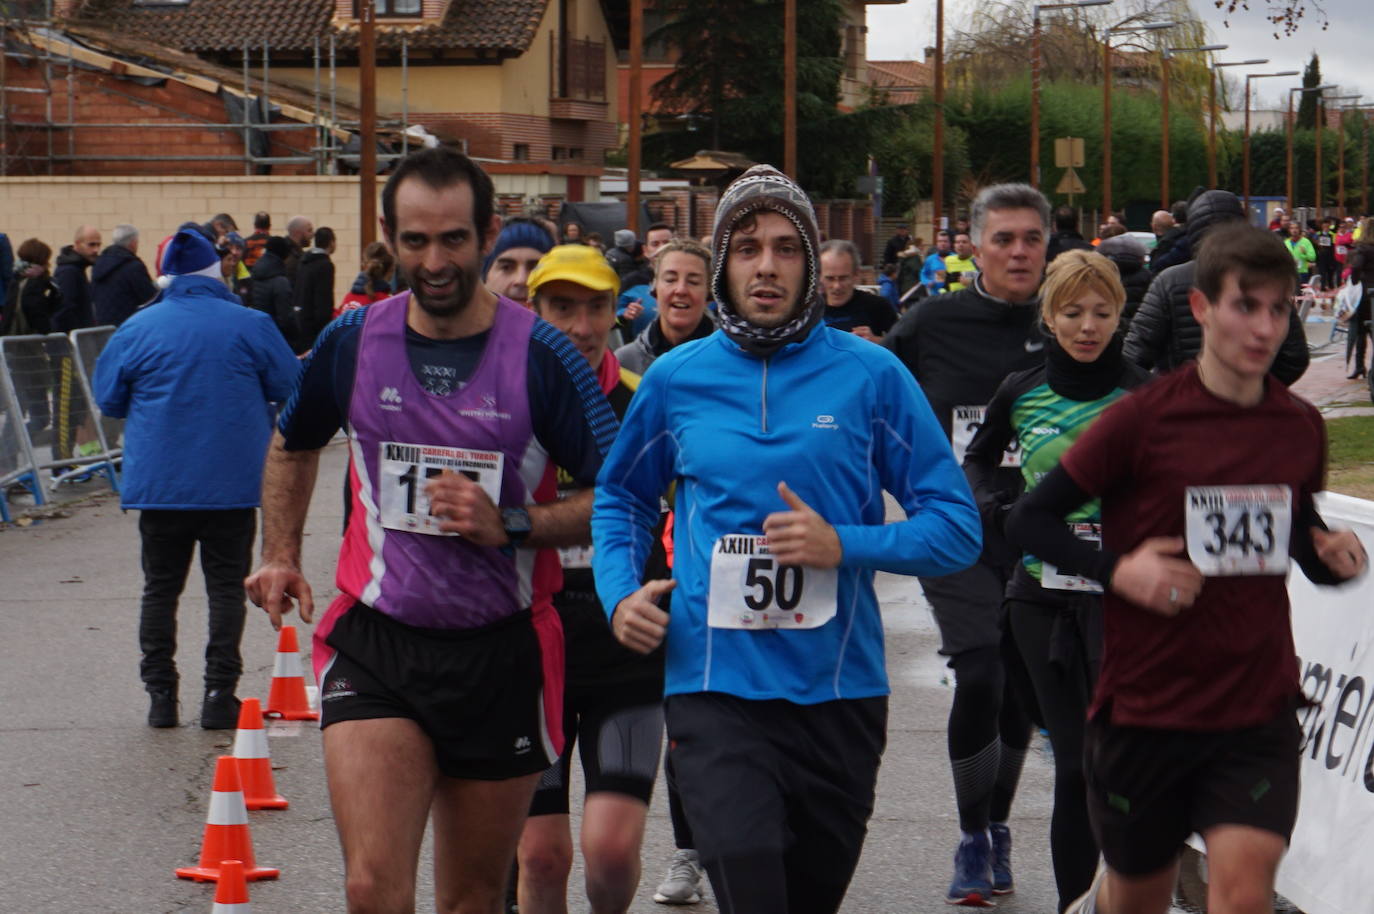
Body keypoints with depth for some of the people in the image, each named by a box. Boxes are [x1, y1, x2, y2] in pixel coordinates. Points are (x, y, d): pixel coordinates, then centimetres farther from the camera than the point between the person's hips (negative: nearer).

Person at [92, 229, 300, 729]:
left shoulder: (138, 329, -3)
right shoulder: (250, 326, -5)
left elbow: (108, 398, 3)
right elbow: (289, 388, 1)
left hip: (159, 482, 1)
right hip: (232, 483, -1)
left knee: (160, 588, 11)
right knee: (226, 586, 6)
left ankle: (160, 694, 9)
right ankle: (219, 695, 1)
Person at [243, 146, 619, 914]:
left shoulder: (539, 354, -7)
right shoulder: (353, 341, 2)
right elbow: (293, 446, 24)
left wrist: (511, 524, -18)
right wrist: (281, 554, 15)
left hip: (500, 650, -1)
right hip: (375, 642, 1)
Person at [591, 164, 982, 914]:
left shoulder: (869, 375, 0)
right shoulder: (677, 379, 5)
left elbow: (956, 526, 0)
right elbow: (620, 495, 22)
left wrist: (844, 545, -15)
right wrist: (620, 592, 5)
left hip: (841, 689, 1)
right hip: (714, 687, -1)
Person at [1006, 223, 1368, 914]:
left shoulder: (1301, 428, 3)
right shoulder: (1143, 420, -10)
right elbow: (1029, 519, -5)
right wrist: (1116, 570, -20)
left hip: (1260, 710, 2)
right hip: (1145, 704, -2)